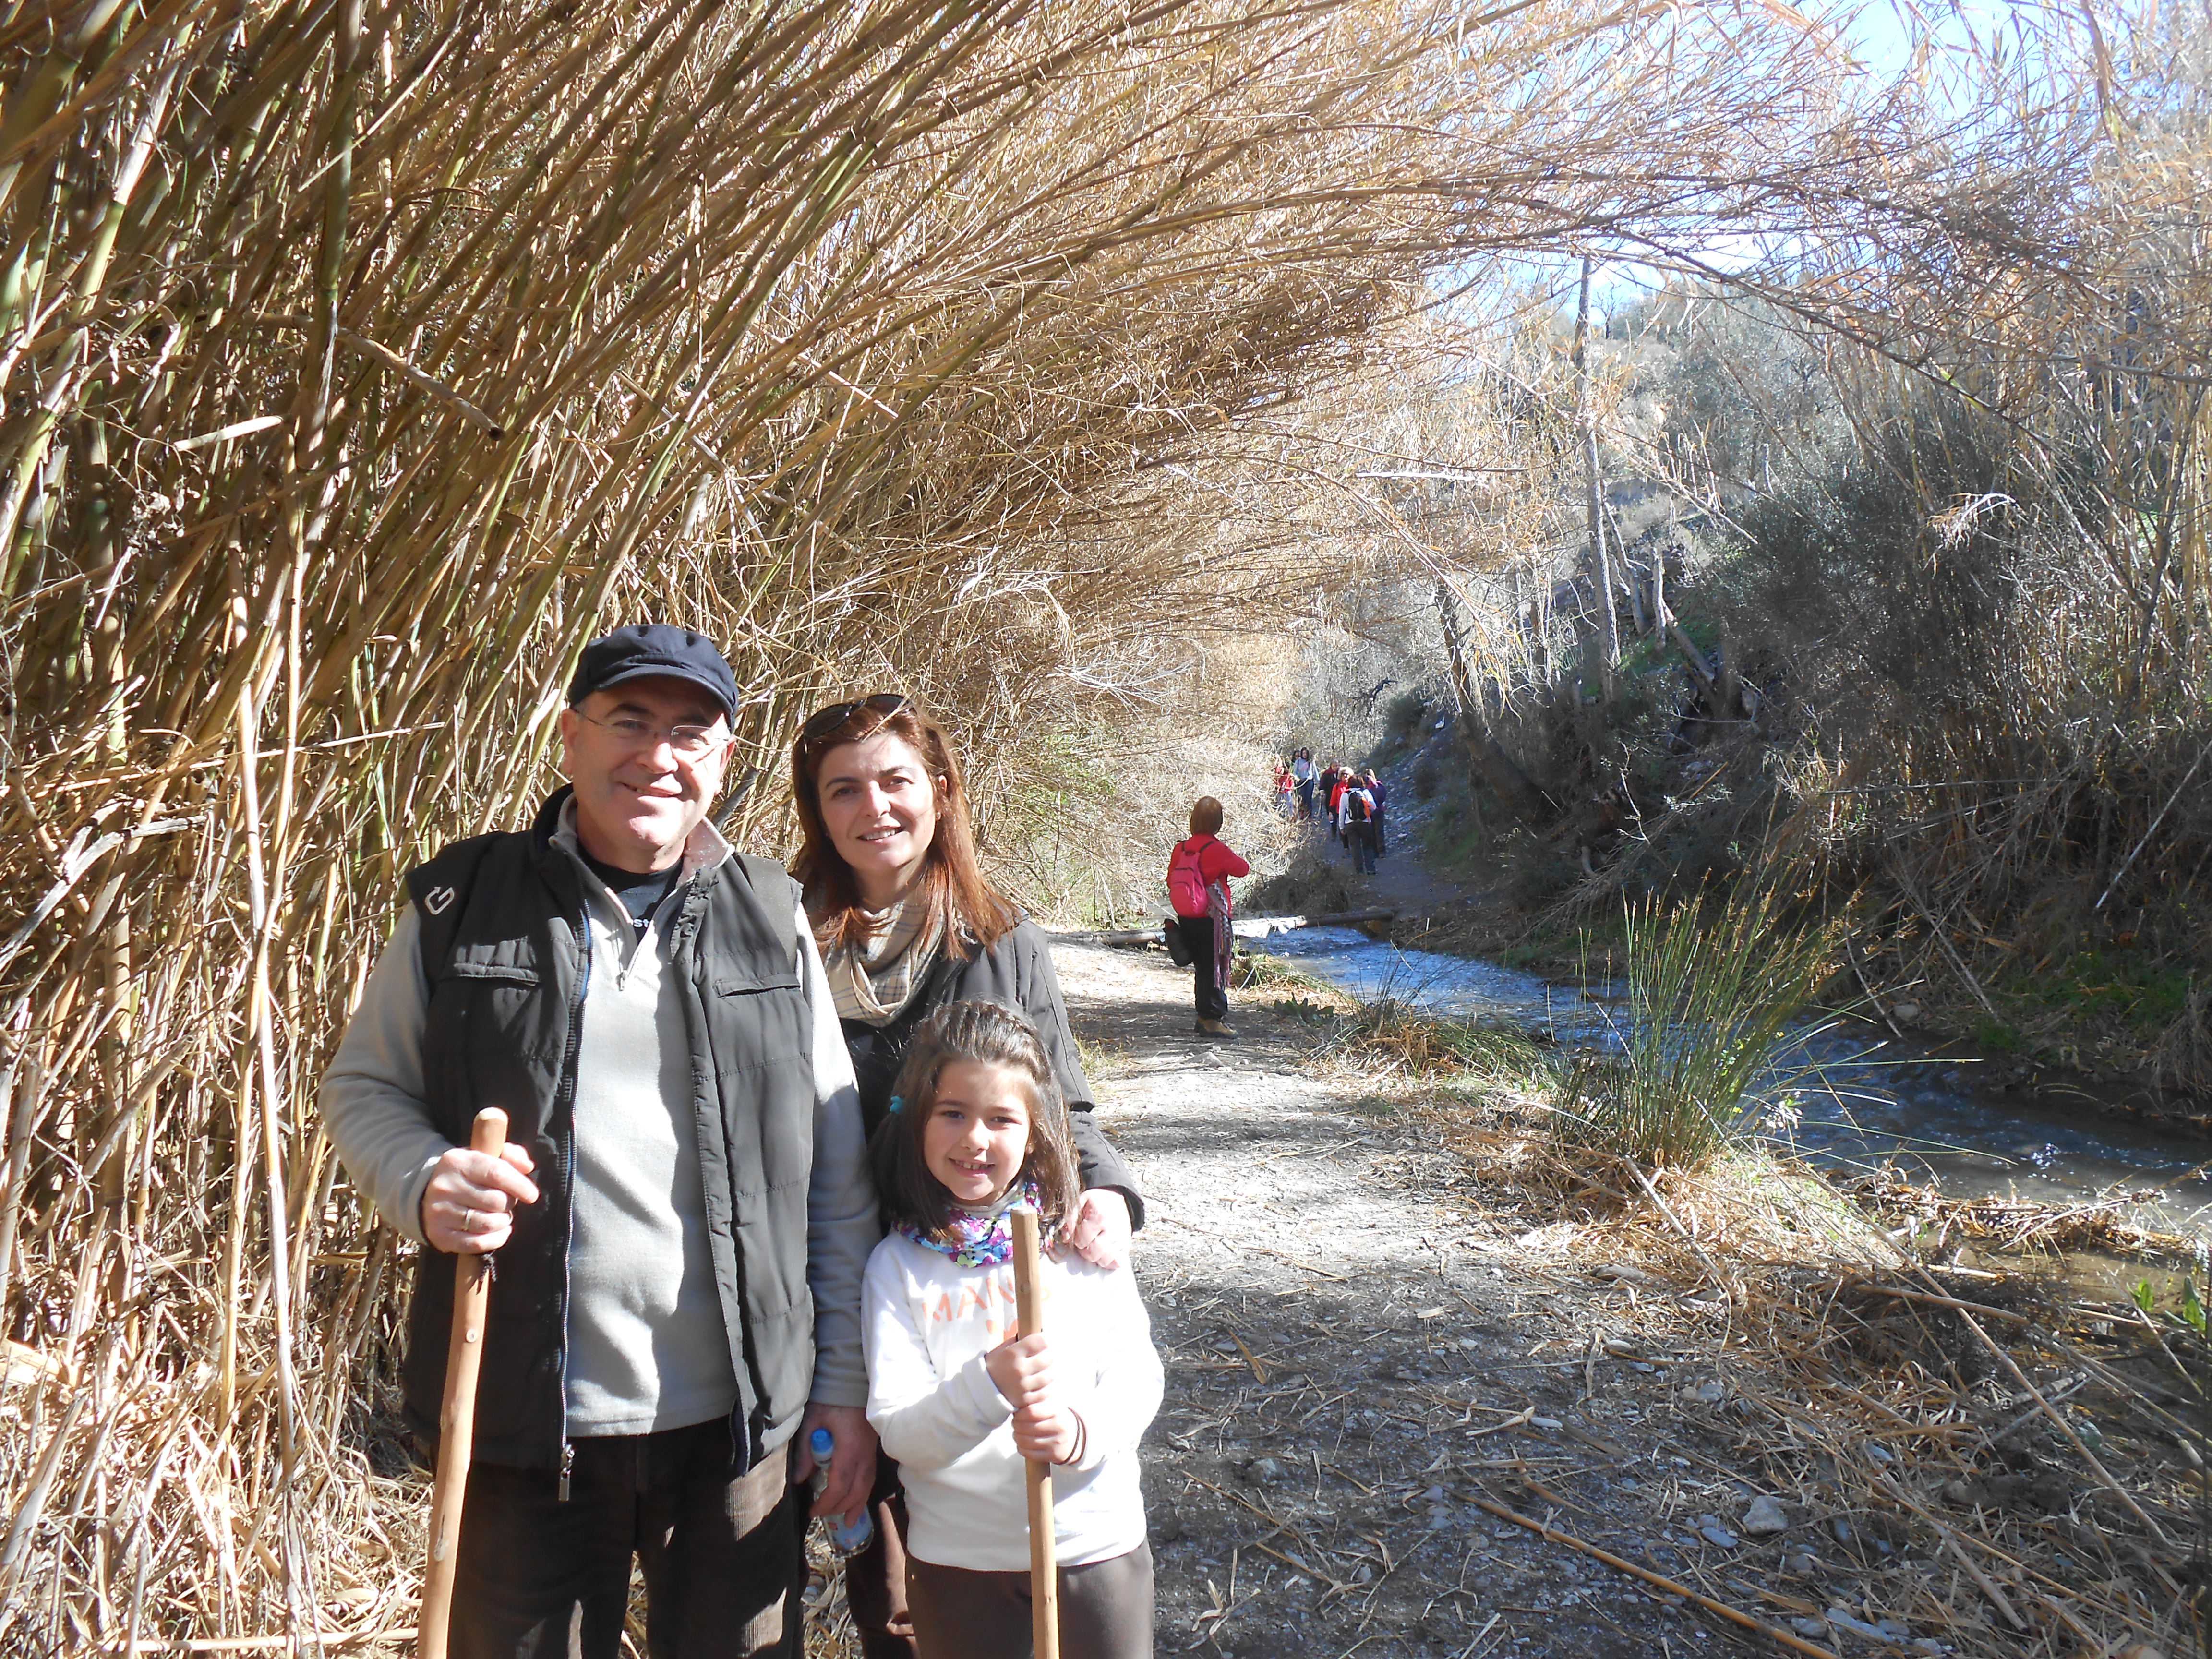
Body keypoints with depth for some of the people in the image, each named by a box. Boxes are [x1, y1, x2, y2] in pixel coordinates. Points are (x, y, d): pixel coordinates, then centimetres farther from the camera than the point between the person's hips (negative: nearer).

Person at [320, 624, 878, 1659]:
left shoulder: (773, 919, 2)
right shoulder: (461, 905, -1)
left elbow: (837, 1177, 4)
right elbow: (362, 1086, 8)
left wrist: (844, 1386, 3)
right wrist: (423, 1184, -15)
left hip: (740, 1424, 1)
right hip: (522, 1425, -1)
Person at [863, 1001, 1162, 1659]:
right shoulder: (898, 1264, -6)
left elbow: (1137, 1374, -3)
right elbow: (898, 1432, -11)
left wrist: (1082, 1429, -24)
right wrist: (987, 1389, -30)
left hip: (1098, 1543, 1)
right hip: (957, 1561, 0)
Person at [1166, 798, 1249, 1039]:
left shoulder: (1181, 849, 2)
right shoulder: (1217, 849, -15)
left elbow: (1171, 881, 9)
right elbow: (1244, 869, -5)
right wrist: (1229, 860, 12)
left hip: (1186, 919, 6)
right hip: (1212, 920, -6)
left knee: (1202, 968, 18)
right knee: (1215, 968, 0)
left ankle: (1204, 1015, 27)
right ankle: (1213, 1019, -1)